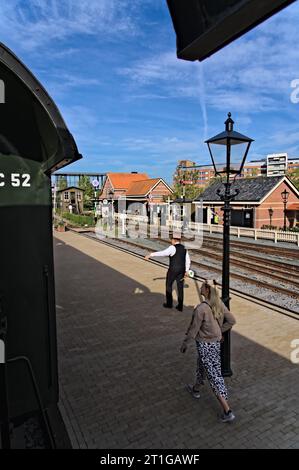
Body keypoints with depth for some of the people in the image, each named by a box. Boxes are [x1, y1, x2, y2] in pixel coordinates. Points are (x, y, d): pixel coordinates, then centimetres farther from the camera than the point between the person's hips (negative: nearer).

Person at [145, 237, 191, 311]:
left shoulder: (173, 248, -14)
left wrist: (150, 255, -23)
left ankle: (169, 303, 22)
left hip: (173, 270, -6)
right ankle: (180, 306, 15)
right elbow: (188, 261, 13)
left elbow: (162, 253, -24)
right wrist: (186, 271, 20)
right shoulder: (184, 248, 9)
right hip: (181, 270, 6)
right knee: (180, 287, 11)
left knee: (168, 285, 13)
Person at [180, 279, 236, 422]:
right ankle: (196, 389, 54)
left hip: (205, 345, -8)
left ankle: (227, 411, 11)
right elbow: (231, 320, 0)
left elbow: (193, 329, -20)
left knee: (214, 376, 3)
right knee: (201, 364, 30)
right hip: (215, 342, 8)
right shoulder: (219, 303, -8)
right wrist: (219, 331, 9)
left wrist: (184, 344, -4)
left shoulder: (201, 308, -29)